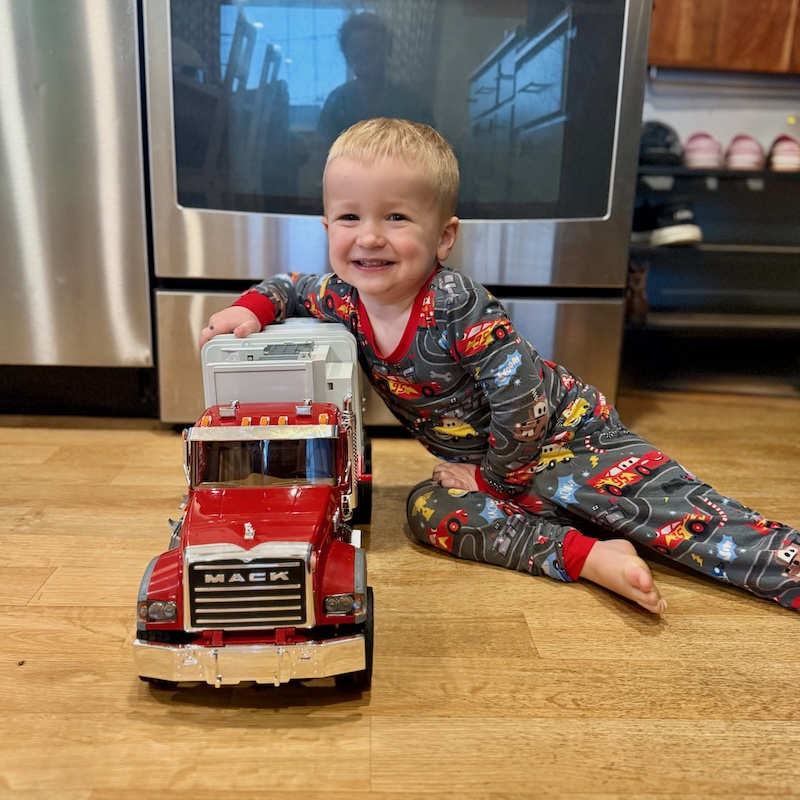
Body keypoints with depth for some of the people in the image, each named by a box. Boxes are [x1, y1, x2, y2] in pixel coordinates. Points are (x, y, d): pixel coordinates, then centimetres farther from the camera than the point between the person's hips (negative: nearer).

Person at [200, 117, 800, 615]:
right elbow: (289, 287, 13)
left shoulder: (460, 309, -29)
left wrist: (494, 476, -13)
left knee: (665, 501, -20)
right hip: (485, 461, 6)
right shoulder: (343, 299, -10)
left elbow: (522, 403, -26)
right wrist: (249, 309, -8)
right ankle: (587, 556, -25)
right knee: (428, 510, -18)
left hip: (559, 432, -6)